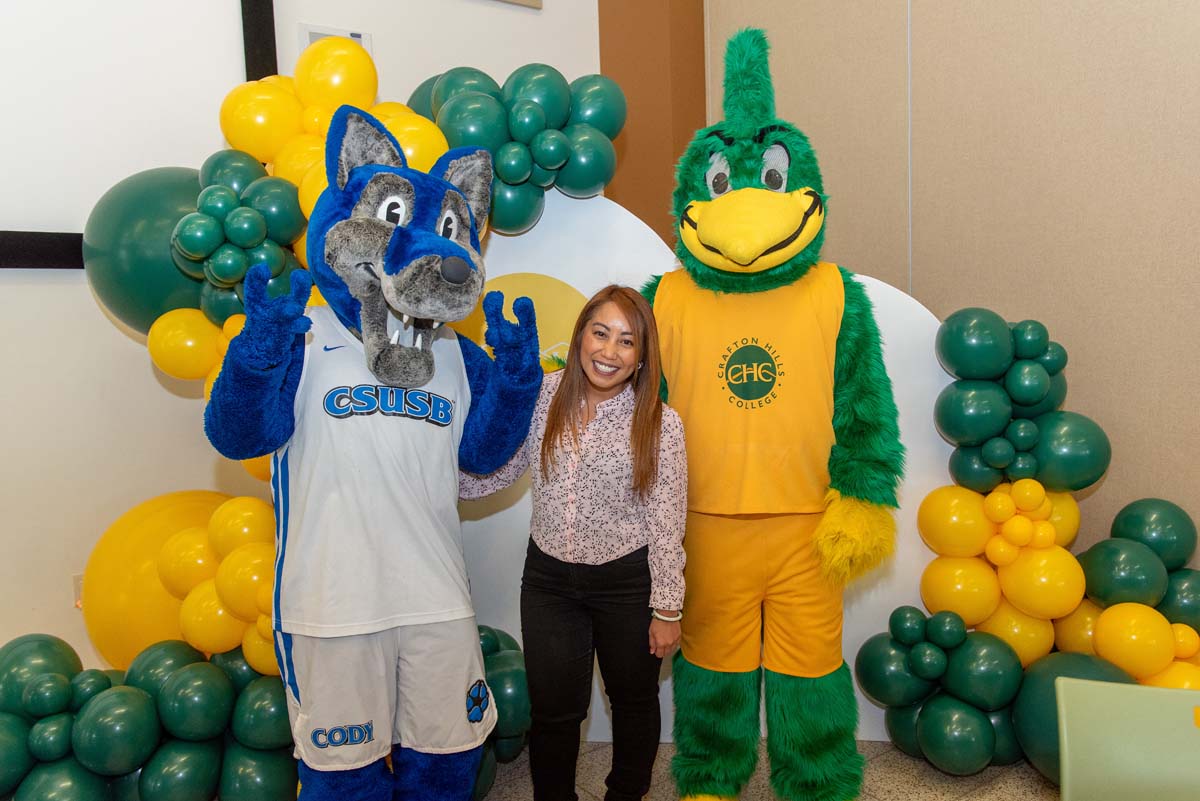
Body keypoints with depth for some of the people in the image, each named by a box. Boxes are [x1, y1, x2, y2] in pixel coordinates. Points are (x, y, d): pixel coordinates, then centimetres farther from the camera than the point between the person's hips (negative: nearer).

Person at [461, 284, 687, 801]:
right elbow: (492, 471, 2)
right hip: (547, 577, 2)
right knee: (552, 709, 11)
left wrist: (666, 608, -8)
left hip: (627, 582, -1)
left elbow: (667, 525, -10)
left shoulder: (660, 423, -13)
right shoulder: (542, 397, -6)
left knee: (633, 699, 20)